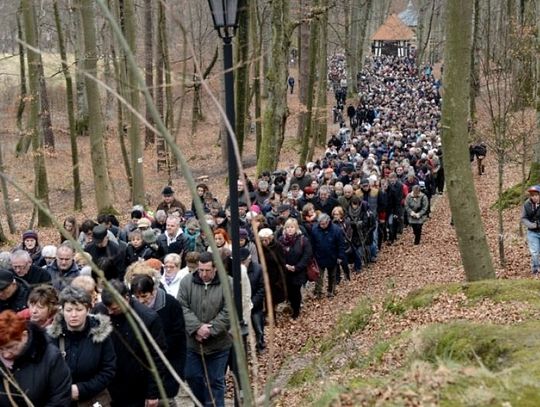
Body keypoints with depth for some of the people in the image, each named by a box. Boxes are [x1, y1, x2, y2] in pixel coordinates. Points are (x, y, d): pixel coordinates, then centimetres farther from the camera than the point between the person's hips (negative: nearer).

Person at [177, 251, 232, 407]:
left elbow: (228, 313, -14)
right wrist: (197, 327, -20)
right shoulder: (187, 282, -3)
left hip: (218, 344, -3)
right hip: (192, 342, 3)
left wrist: (209, 331, -19)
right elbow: (182, 308, -8)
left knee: (215, 381, 7)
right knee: (192, 376, 15)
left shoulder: (227, 284, -10)